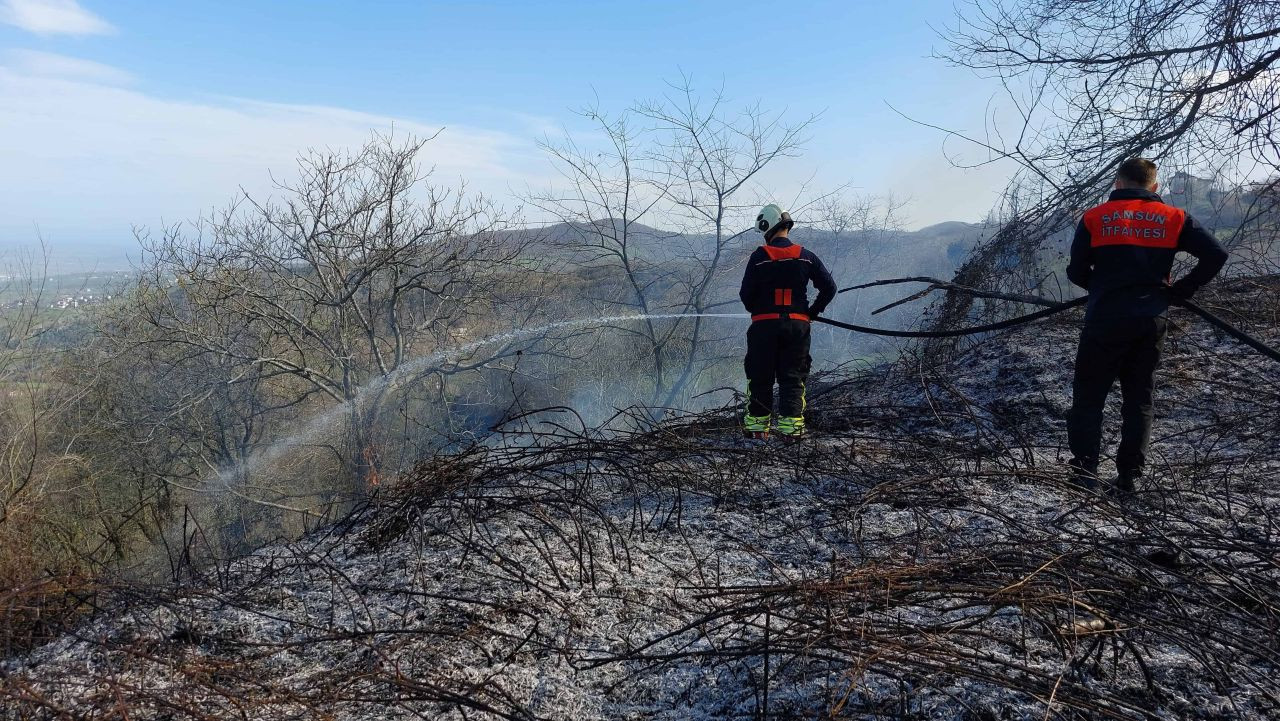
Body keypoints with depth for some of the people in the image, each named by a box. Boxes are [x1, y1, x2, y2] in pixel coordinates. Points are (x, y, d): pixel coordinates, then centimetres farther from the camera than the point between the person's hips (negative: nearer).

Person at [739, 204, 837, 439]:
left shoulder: (759, 257, -6)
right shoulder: (806, 257, 2)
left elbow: (746, 294, -6)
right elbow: (829, 287, 3)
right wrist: (812, 312, 13)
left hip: (764, 324, -2)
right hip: (798, 324, 2)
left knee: (760, 376, 9)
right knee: (793, 376, 9)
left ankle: (757, 423, 12)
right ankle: (791, 423, 3)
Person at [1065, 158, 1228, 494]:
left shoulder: (1094, 218, 1)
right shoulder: (1174, 219, 6)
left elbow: (1076, 272, 1)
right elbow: (1215, 255, -2)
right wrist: (1180, 290, 7)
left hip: (1105, 320, -2)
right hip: (1152, 322, 3)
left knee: (1088, 396, 6)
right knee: (1139, 399, 13)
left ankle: (1084, 473, -1)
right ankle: (1128, 478, 14)